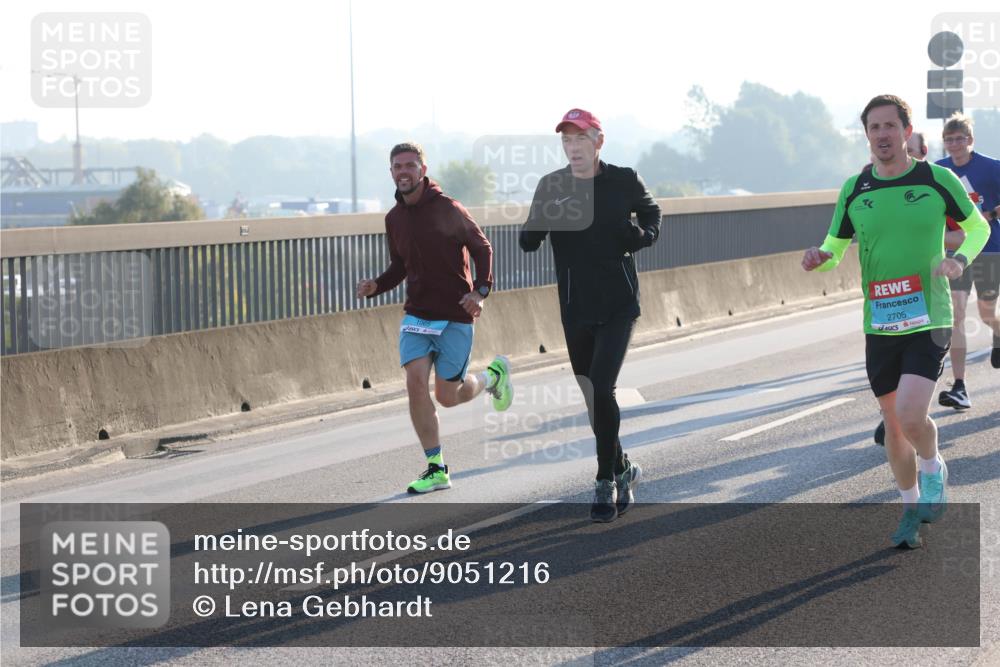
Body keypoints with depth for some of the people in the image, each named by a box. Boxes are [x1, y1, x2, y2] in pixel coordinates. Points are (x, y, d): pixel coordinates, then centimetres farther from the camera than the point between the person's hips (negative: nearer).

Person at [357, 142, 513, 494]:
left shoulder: (448, 210, -11)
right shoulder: (394, 218, 5)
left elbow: (482, 248, -2)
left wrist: (481, 291, -16)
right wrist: (375, 286, -2)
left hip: (455, 316, -4)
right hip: (417, 315, 4)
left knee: (447, 396, 0)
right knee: (416, 383, -12)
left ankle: (493, 375, 34)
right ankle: (436, 469, -3)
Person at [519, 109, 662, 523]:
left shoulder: (624, 181, -3)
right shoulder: (551, 186, -1)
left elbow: (651, 213, 15)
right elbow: (527, 243, -4)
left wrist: (643, 235, -7)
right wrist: (541, 220, -26)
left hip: (619, 306, -3)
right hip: (575, 310, 3)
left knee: (601, 388, -17)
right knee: (594, 398, 12)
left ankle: (606, 483, -9)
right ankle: (622, 471, 33)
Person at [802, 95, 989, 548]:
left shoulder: (937, 180, -3)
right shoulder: (855, 189, 4)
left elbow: (978, 227, 10)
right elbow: (835, 248, 13)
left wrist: (960, 259, -11)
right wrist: (819, 257, -12)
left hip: (929, 321, -3)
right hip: (880, 326, 3)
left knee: (911, 415, -19)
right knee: (893, 421, 10)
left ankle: (934, 468, 14)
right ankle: (911, 509, 30)